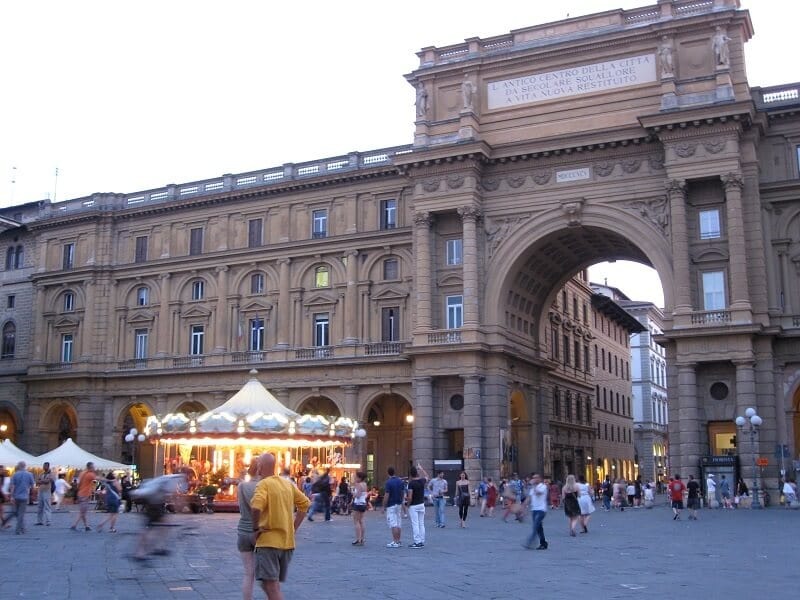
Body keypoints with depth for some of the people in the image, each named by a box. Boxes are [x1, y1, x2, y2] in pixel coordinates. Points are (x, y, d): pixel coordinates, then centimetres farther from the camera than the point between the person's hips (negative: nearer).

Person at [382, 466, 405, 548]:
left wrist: (384, 507, -9)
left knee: (393, 524, -5)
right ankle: (398, 541, 16)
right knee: (398, 523, 11)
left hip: (391, 505, -7)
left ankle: (395, 542, -6)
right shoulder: (400, 481, 5)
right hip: (399, 504, 7)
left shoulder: (388, 482, -16)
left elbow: (386, 496, -17)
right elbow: (403, 492, 11)